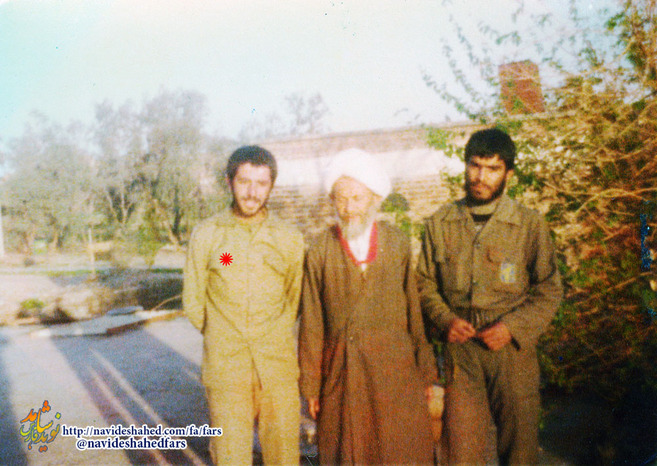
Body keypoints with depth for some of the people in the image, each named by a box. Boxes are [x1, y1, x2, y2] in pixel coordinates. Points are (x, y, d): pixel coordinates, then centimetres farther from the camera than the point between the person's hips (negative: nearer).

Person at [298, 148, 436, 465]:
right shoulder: (319, 252, -1)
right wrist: (310, 385, 4)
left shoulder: (398, 244, 3)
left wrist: (425, 370, 6)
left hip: (396, 367, 1)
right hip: (342, 372, -1)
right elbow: (311, 324, 2)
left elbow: (415, 309, 6)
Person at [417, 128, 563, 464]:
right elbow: (425, 283, 11)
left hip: (513, 350, -1)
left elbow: (549, 291, 2)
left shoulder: (531, 225, 0)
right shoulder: (439, 224, 5)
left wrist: (513, 327, -11)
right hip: (461, 351, 1)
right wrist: (445, 320, -6)